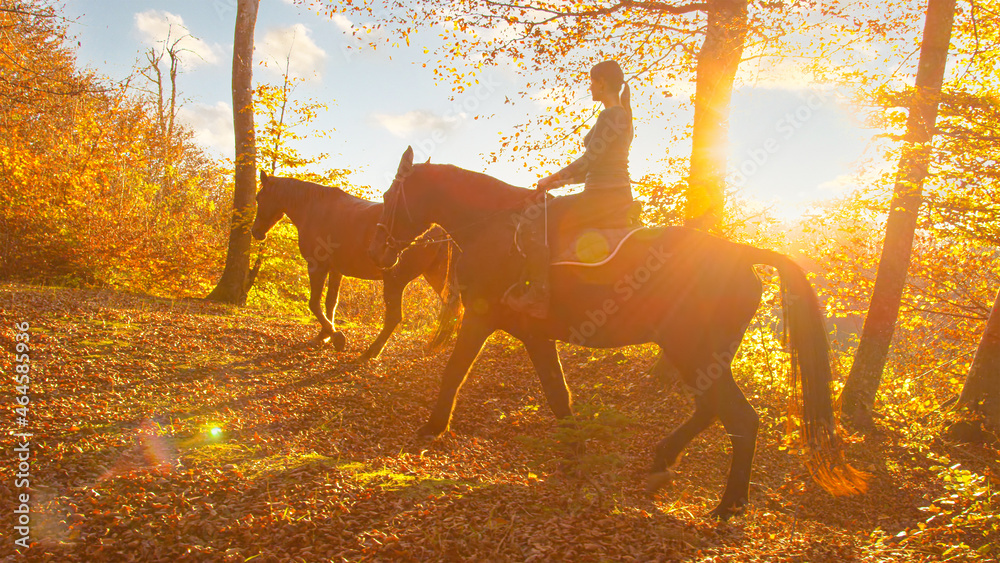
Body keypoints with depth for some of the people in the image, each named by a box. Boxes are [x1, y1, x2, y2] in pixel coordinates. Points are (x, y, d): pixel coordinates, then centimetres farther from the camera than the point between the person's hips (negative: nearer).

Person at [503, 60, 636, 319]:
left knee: (532, 226, -16)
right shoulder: (623, 116, 20)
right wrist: (564, 180, 18)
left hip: (603, 197, -11)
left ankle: (538, 296, -19)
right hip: (618, 198, 11)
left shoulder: (610, 115, -11)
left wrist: (553, 178, -6)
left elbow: (590, 160, -18)